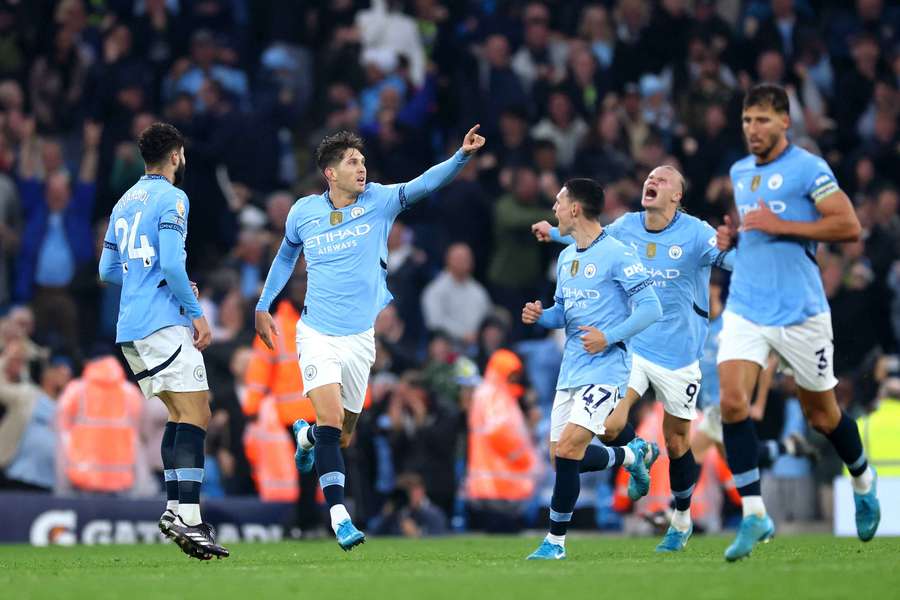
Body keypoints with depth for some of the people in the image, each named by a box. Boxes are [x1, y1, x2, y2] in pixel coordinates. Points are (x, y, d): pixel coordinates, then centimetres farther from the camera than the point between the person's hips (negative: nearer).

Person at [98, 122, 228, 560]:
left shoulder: (125, 202, 19)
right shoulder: (171, 199, -7)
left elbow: (108, 270, 22)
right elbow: (171, 263, -18)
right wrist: (197, 312, -11)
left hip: (129, 328, 9)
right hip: (163, 322, -9)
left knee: (181, 414, 14)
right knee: (195, 414, -12)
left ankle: (174, 508, 5)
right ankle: (187, 517, -23)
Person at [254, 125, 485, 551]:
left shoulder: (378, 201, -4)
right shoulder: (303, 212, 0)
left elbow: (424, 184, -19)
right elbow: (286, 255, 19)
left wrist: (462, 156, -35)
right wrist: (263, 306, 19)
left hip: (359, 337, 2)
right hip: (317, 334, -2)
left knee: (343, 437, 10)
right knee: (331, 421, -20)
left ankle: (305, 436, 46)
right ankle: (338, 516, -18)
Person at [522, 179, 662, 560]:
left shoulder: (616, 254, -12)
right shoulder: (565, 257, 14)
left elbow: (651, 307, -13)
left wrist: (608, 337, -20)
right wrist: (540, 317, 1)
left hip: (604, 367, -9)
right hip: (571, 368, 9)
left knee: (568, 450, -16)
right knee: (562, 456, 9)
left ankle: (555, 541, -6)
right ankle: (634, 456, 34)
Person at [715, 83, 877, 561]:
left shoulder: (808, 169, -9)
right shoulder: (740, 173, 12)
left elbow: (849, 226, -15)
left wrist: (779, 226, -19)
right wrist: (732, 236, 7)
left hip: (799, 311, -5)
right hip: (745, 308, 5)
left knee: (822, 415, 9)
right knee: (732, 401, -16)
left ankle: (863, 481, 39)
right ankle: (753, 515, -13)